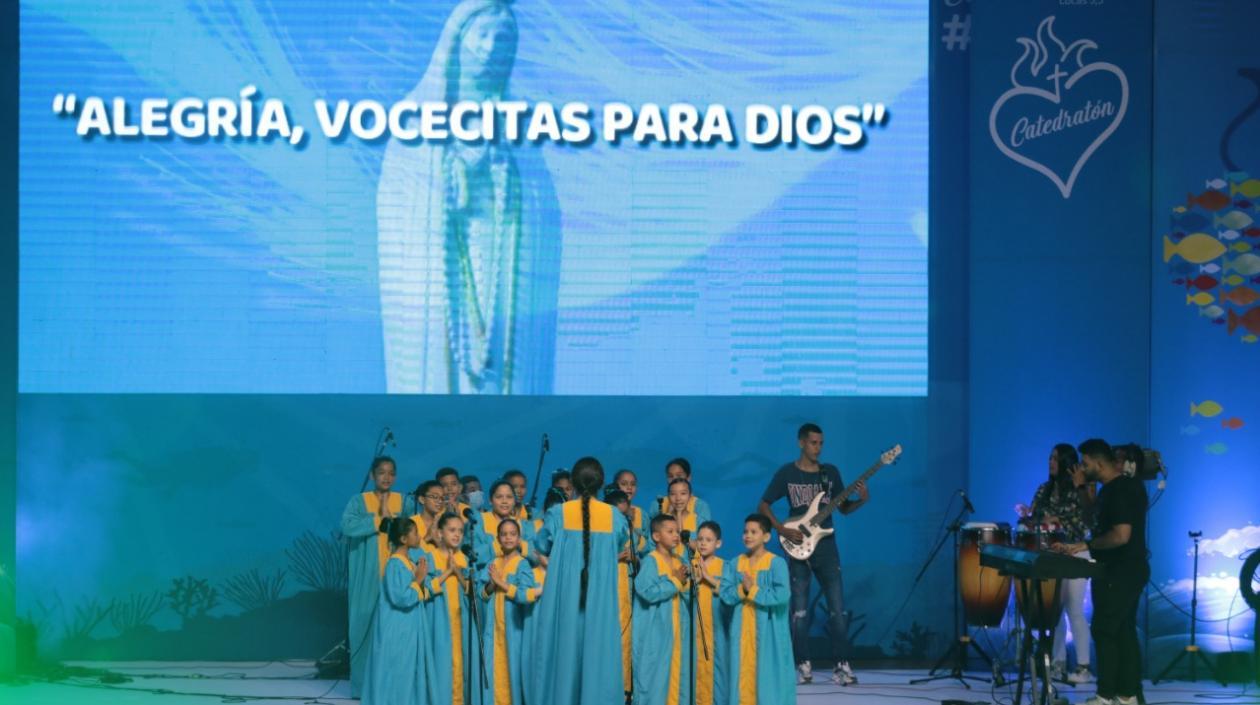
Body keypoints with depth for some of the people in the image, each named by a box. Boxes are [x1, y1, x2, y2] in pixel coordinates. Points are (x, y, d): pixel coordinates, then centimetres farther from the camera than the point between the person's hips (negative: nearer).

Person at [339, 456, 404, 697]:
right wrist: (380, 518, -15)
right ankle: (365, 684, 3)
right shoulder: (359, 501, 2)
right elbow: (347, 526, -15)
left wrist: (390, 517, -13)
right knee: (366, 627, -3)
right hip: (367, 578, -1)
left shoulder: (404, 502, 9)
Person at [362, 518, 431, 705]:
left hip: (410, 630, 9)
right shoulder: (395, 564, -18)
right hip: (396, 632, -9)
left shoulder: (409, 563, 10)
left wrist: (421, 579, 1)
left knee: (409, 674, 11)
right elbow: (399, 598, -24)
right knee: (394, 674, -4)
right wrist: (418, 580, -17)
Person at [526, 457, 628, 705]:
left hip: (565, 593, 0)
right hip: (600, 596, 1)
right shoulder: (614, 516, -2)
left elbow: (541, 545, 7)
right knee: (597, 650, 5)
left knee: (564, 647, 6)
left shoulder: (558, 513, -5)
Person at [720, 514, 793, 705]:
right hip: (742, 630, 4)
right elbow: (726, 595, 0)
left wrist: (753, 590, -13)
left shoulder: (776, 563, -6)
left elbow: (782, 595, -16)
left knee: (767, 674, -4)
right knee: (743, 674, 3)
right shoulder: (734, 564, 8)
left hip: (768, 631, -4)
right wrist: (743, 589, -17)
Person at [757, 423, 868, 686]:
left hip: (826, 548, 2)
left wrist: (862, 500, -8)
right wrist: (783, 530, -10)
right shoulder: (786, 473, -1)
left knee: (837, 610, -4)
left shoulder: (830, 472, 7)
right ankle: (804, 666, 10)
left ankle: (842, 666, -2)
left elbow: (844, 508, 12)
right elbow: (763, 506, 2)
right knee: (800, 611, 1)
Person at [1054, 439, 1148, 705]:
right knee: (1123, 632, 11)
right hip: (1121, 571, 10)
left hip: (1121, 573, -10)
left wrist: (1086, 545, -16)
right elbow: (1104, 525, 20)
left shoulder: (1120, 490, -19)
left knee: (1105, 632, -6)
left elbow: (1121, 535, -25)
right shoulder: (1113, 488, 13)